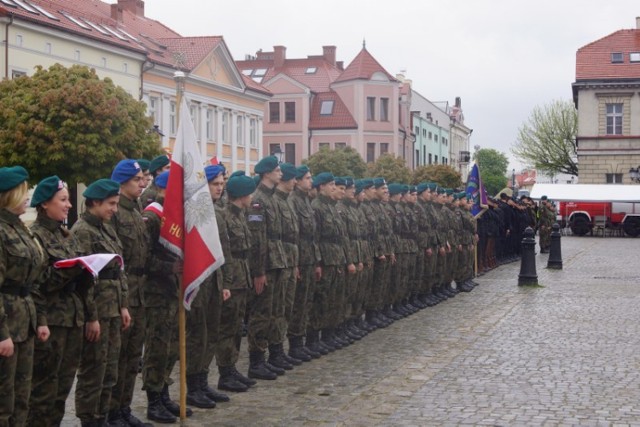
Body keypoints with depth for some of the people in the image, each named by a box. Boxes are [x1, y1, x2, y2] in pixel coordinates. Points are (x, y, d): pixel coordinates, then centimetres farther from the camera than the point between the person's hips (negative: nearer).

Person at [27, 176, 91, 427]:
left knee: (64, 384, 10)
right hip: (50, 319, -8)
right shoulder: (35, 235, -9)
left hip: (72, 318, 8)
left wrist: (88, 268, 0)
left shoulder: (65, 235, 16)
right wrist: (68, 269, -23)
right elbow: (36, 281, -16)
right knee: (44, 387, -2)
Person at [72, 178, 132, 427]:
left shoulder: (106, 228, 14)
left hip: (113, 309, 9)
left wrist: (123, 305, 12)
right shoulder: (82, 231, -13)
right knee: (93, 371, -1)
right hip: (96, 310, -9)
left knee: (109, 371, 13)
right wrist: (91, 317, -19)